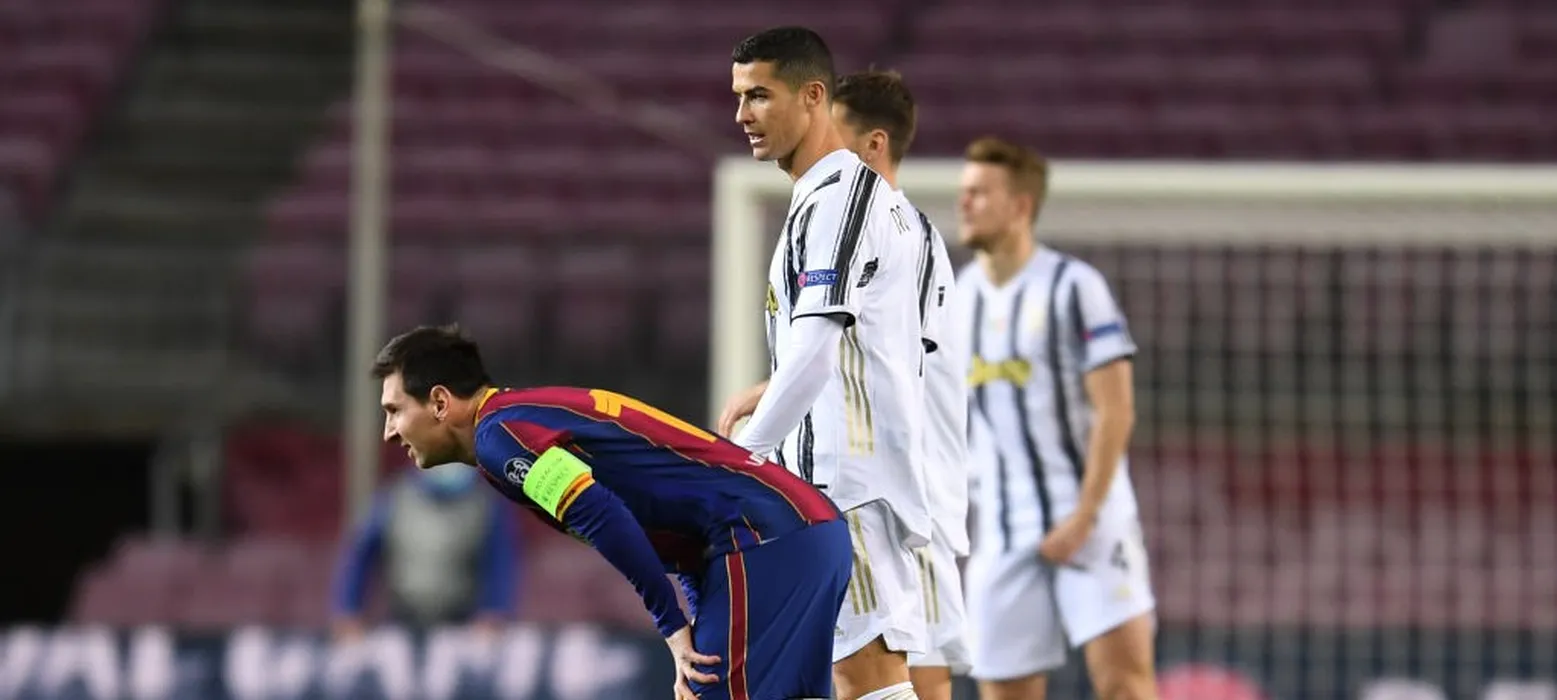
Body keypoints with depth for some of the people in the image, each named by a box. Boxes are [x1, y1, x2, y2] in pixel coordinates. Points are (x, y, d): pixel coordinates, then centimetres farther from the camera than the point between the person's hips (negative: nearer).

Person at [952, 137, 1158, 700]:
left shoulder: (1073, 288, -6)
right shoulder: (959, 296, 11)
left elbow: (1115, 410, -10)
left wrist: (1084, 517, -14)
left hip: (1089, 518, -5)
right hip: (1000, 535, 5)